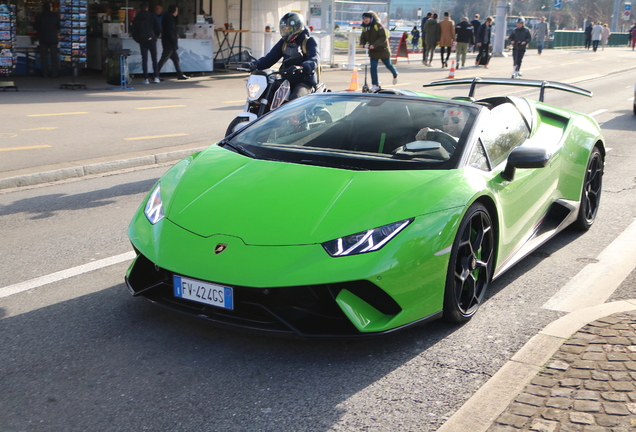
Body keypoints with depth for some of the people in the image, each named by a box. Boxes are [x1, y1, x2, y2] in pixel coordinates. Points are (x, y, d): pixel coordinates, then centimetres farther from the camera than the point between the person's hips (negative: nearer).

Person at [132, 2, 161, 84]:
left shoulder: (136, 19, 5)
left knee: (144, 60, 3)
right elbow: (159, 28, -5)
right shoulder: (152, 16, 0)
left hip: (142, 41, 1)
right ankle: (156, 77, 2)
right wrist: (155, 36, 10)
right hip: (151, 40, -1)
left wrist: (138, 40, 14)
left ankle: (145, 78, -2)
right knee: (154, 59, 8)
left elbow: (134, 32, 3)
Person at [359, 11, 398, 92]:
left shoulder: (378, 25, -18)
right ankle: (375, 85, -2)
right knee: (373, 67, -6)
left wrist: (374, 44, -35)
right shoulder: (365, 28, 2)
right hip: (373, 51, 5)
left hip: (382, 49, -5)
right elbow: (363, 38, 9)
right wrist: (362, 44, -15)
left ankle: (395, 75, 40)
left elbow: (384, 37, -25)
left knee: (388, 65, 10)